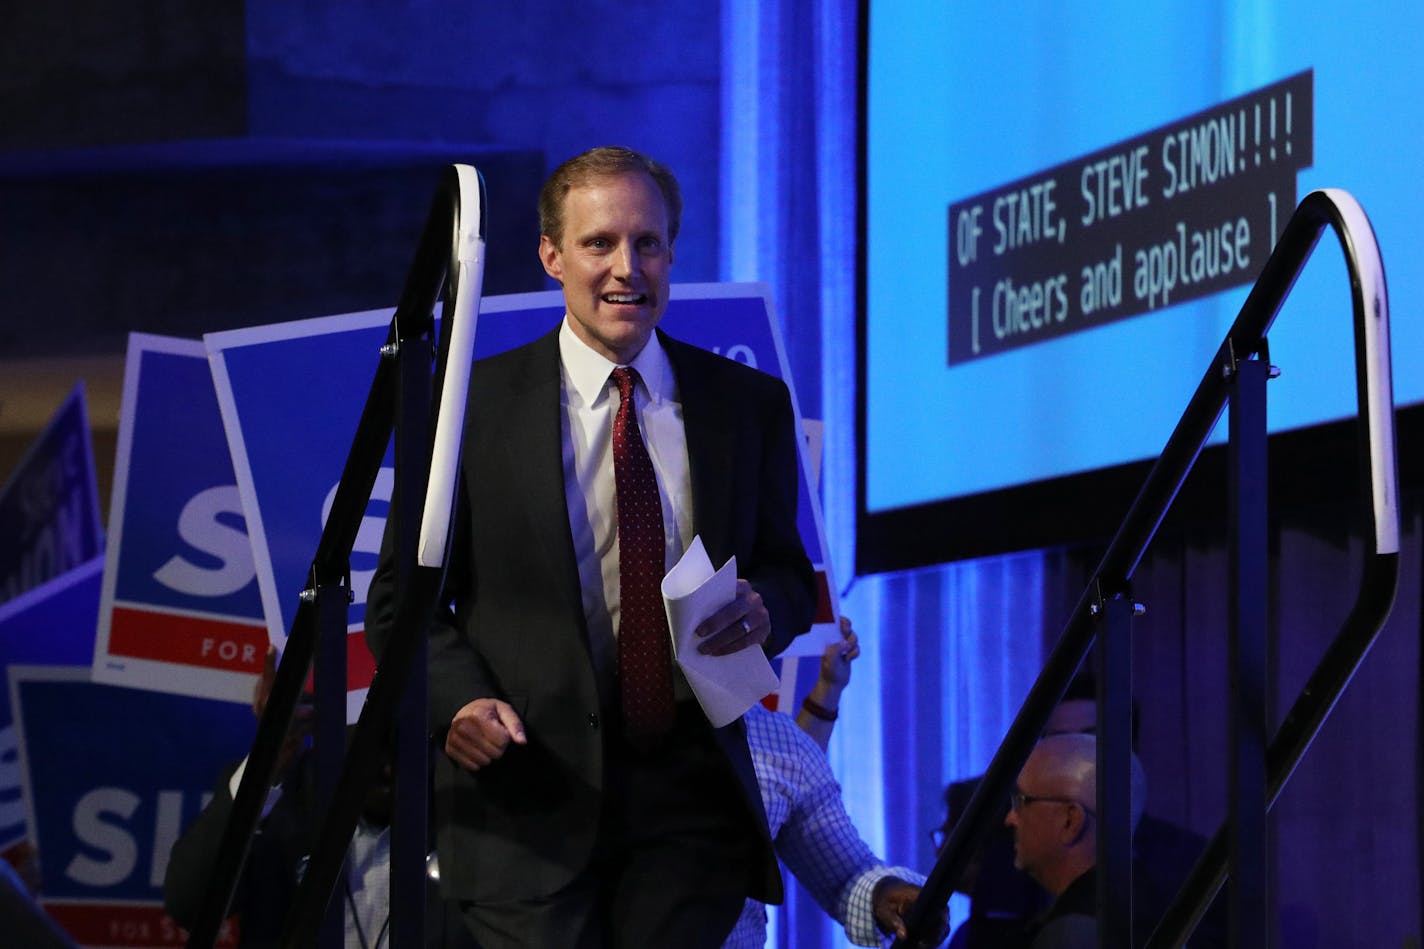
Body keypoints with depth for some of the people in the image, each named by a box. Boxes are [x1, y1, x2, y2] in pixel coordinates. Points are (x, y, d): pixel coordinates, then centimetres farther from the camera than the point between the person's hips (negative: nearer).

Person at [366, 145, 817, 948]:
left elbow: (789, 572, 16)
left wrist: (763, 608, -8)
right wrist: (458, 698, -14)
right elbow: (404, 595, 4)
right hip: (528, 797, -2)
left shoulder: (749, 405, 9)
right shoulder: (473, 402, 1)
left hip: (691, 799, 2)